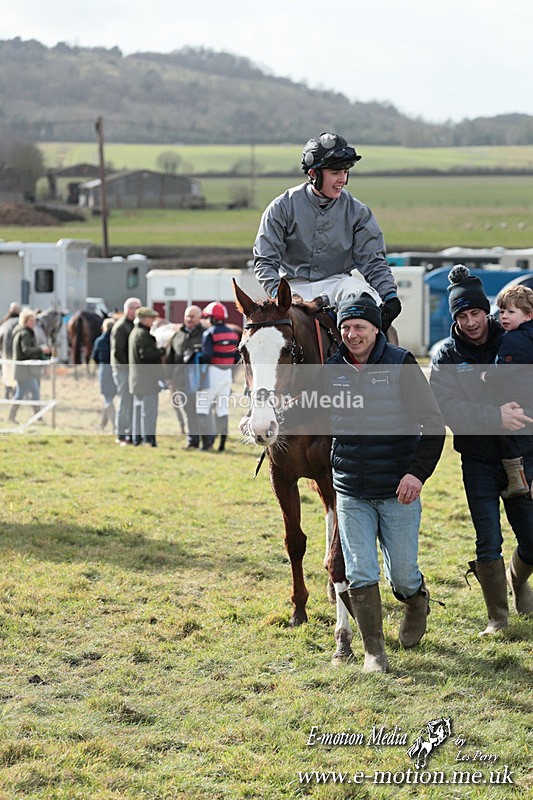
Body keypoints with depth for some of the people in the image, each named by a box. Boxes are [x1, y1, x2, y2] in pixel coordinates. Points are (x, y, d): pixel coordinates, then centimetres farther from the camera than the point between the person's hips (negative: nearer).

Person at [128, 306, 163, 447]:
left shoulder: (135, 332, 17)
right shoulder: (143, 334, -14)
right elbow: (146, 354, -22)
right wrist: (161, 351, -11)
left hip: (137, 377, 11)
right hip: (147, 376, -11)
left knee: (139, 408, 14)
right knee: (149, 409, -9)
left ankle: (137, 437, 18)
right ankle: (148, 439, -10)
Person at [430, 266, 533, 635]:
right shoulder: (447, 355, -4)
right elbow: (448, 408, -18)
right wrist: (495, 416, -29)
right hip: (479, 461, -1)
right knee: (489, 544, -2)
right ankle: (498, 617, 17)